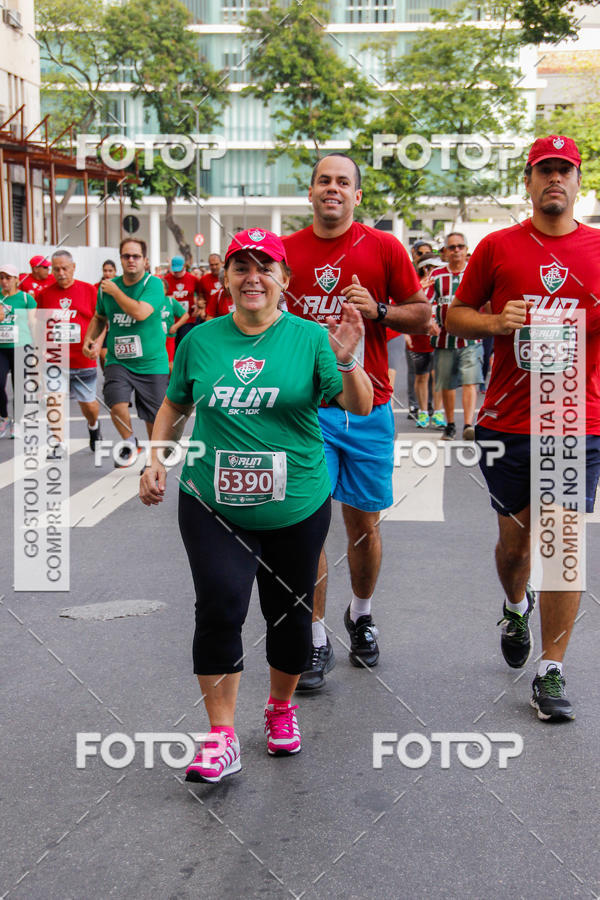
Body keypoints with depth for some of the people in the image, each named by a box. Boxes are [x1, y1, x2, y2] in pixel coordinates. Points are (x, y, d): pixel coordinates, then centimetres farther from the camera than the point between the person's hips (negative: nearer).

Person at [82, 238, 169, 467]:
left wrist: (115, 291, -15)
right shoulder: (107, 286, 3)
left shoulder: (153, 284, -10)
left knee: (153, 415, 6)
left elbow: (140, 312, -27)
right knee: (117, 403, -22)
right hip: (118, 361, 2)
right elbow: (99, 318, 21)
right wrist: (89, 339, 4)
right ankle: (129, 443, 6)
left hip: (151, 362, -2)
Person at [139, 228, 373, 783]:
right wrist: (156, 459, 6)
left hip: (296, 507, 0)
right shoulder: (200, 341, 3)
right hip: (213, 506, 0)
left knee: (290, 611, 11)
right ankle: (222, 737, -4)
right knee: (219, 608, -14)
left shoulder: (309, 338, -3)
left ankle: (282, 708, 37)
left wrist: (346, 362, -27)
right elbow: (175, 407, 18)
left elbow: (361, 408, -10)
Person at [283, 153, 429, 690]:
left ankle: (361, 615, 33)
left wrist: (378, 311, -14)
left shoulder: (384, 248, 1)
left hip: (368, 407, 0)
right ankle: (315, 640, 5)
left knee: (364, 524, 8)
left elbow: (423, 317, 4)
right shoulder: (286, 251, 4)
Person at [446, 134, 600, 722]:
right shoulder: (497, 247, 4)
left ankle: (551, 673, 7)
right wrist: (496, 322, -11)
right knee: (515, 538, 12)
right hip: (507, 423, 1)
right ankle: (516, 607, 46)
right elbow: (455, 316, 8)